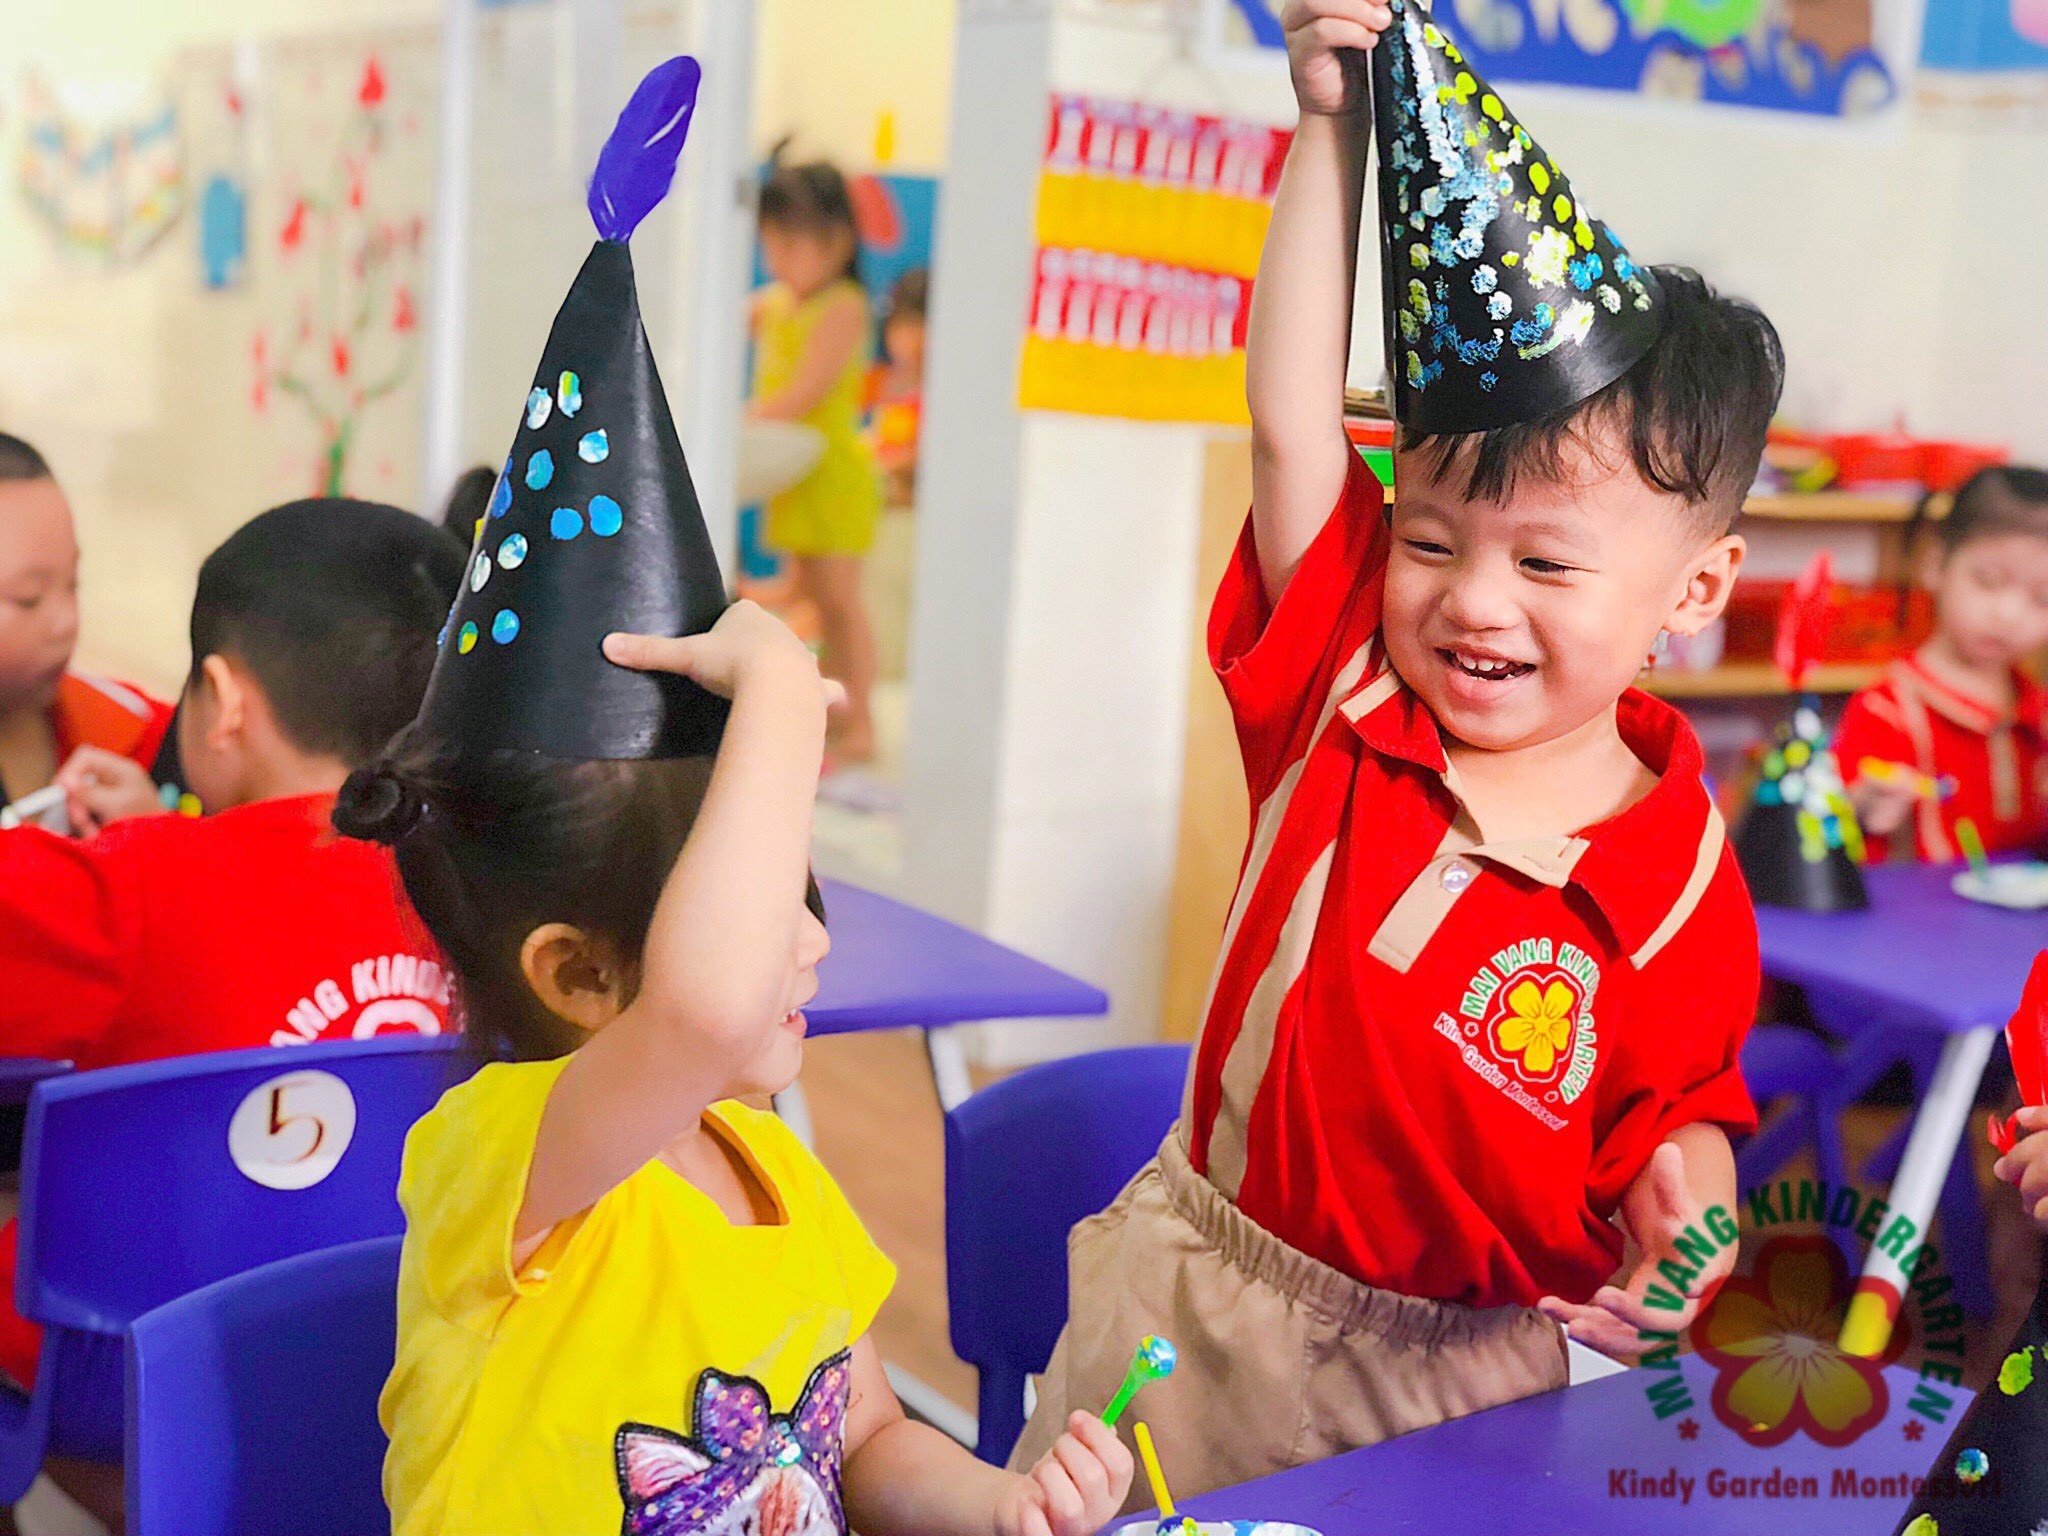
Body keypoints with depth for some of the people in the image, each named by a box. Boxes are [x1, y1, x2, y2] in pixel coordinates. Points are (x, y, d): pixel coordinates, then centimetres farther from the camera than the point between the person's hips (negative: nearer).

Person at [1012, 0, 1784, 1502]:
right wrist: (1335, 129, -15)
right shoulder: (1346, 694, -9)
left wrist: (1684, 1225, -25)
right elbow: (1293, 426, -14)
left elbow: (1674, 1110, -2)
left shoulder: (1683, 884, -14)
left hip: (1456, 1368, -2)